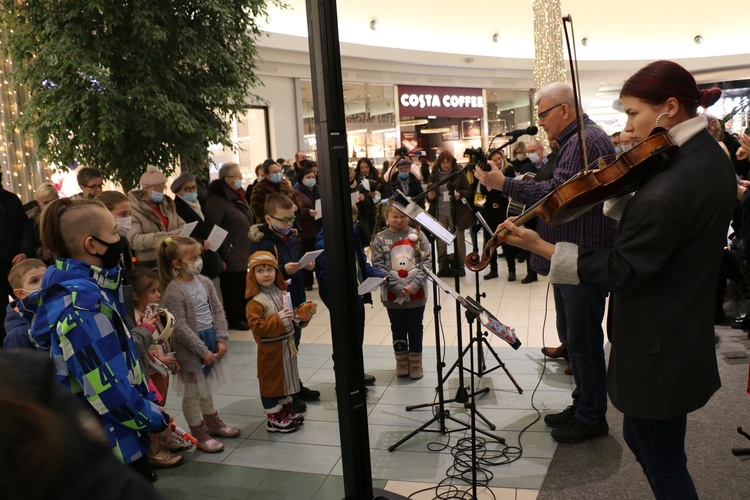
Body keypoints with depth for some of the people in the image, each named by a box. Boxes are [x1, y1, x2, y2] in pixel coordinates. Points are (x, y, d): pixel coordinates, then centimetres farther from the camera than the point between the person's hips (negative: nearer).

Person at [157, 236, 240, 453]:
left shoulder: (205, 282, 1)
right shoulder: (173, 292, -20)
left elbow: (218, 311, 5)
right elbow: (180, 327, -21)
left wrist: (221, 339, -4)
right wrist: (202, 350, -18)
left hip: (210, 340, 7)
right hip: (190, 349, -7)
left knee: (206, 387, 24)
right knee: (192, 392, 8)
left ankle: (212, 422, 40)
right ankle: (199, 434, 21)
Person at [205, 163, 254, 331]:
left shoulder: (238, 196, 13)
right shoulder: (217, 200, -16)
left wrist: (250, 250, 21)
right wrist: (218, 258, -20)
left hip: (243, 255, 8)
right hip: (230, 257, -8)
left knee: (243, 287, 14)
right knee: (232, 289, 2)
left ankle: (243, 315, 27)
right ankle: (234, 319, 16)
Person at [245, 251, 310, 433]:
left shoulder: (282, 293, 6)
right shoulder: (255, 301, -19)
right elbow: (257, 326, -26)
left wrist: (301, 318, 1)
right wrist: (279, 319, -30)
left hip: (287, 344, 8)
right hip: (270, 348, -8)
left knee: (286, 377, 20)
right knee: (271, 380, 5)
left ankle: (287, 409, 37)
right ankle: (273, 418, 18)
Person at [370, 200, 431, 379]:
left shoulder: (418, 235, 1)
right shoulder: (380, 239, -2)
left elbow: (427, 261, -3)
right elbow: (378, 266, -8)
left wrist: (415, 284, -15)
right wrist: (397, 287, -16)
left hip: (416, 293, 0)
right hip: (393, 294, 0)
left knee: (415, 329, 11)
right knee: (398, 329, 14)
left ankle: (415, 364, 25)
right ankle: (402, 362, 30)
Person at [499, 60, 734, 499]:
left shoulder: (669, 189, -28)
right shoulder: (712, 157, 4)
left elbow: (622, 271, -23)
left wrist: (541, 247, -22)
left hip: (657, 351, -10)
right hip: (689, 336, 10)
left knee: (664, 465, 10)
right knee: (640, 439, 26)